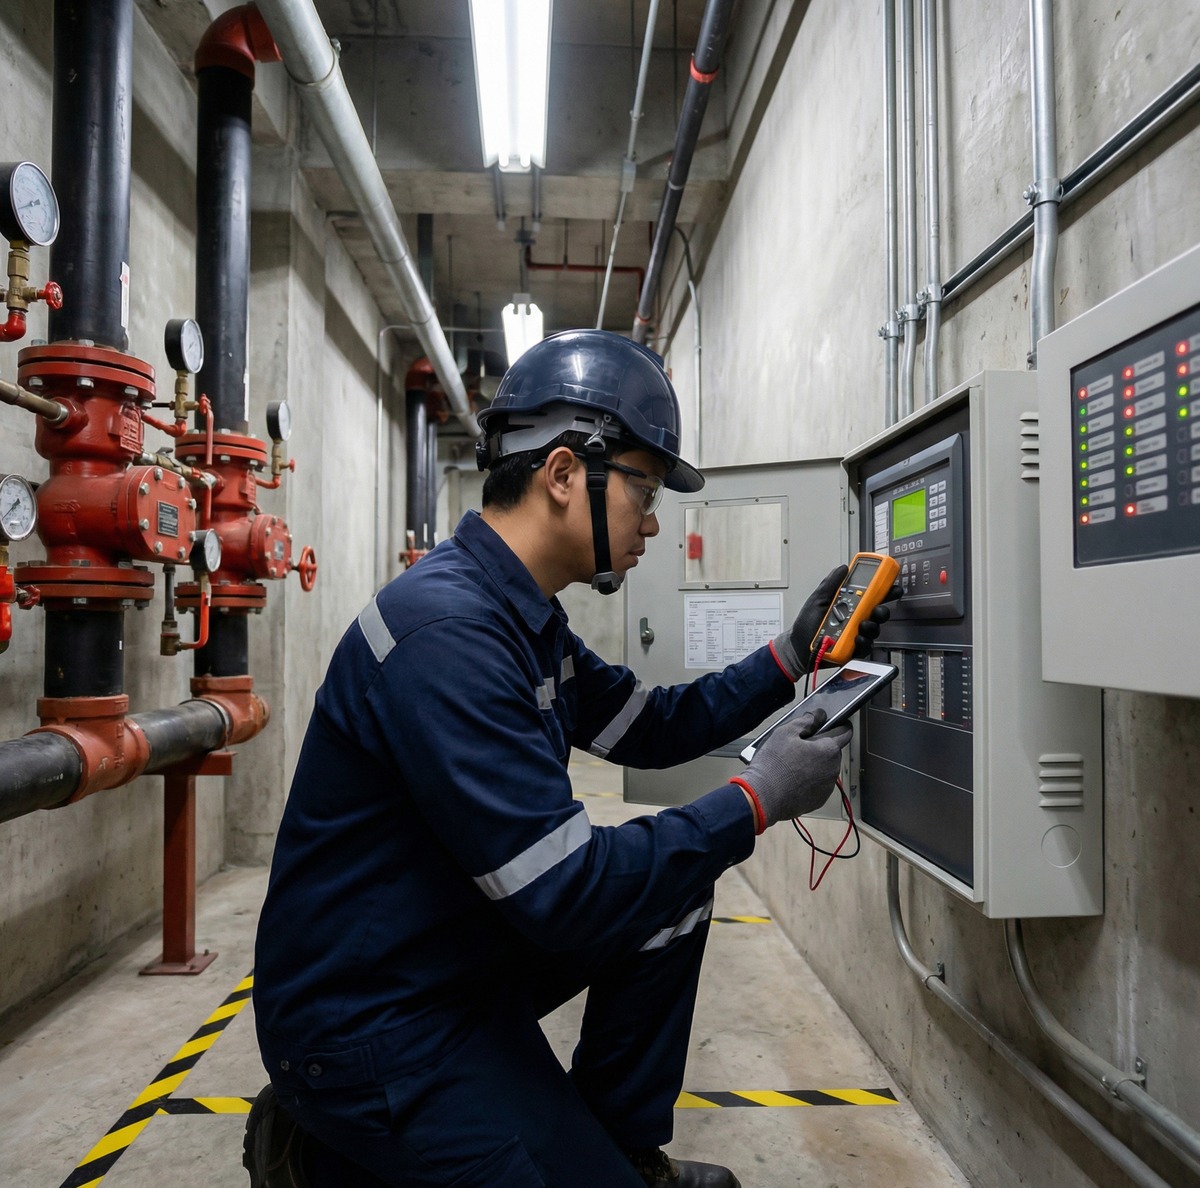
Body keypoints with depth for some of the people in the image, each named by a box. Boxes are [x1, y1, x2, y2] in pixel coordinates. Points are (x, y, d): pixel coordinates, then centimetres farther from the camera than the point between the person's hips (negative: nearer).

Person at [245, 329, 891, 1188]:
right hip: (369, 1019, -9)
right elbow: (565, 892, -29)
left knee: (676, 885, 6)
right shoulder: (446, 630, -30)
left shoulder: (525, 615, 3)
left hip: (467, 956, 9)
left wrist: (791, 656, 3)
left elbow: (651, 728, 12)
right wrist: (758, 800, -20)